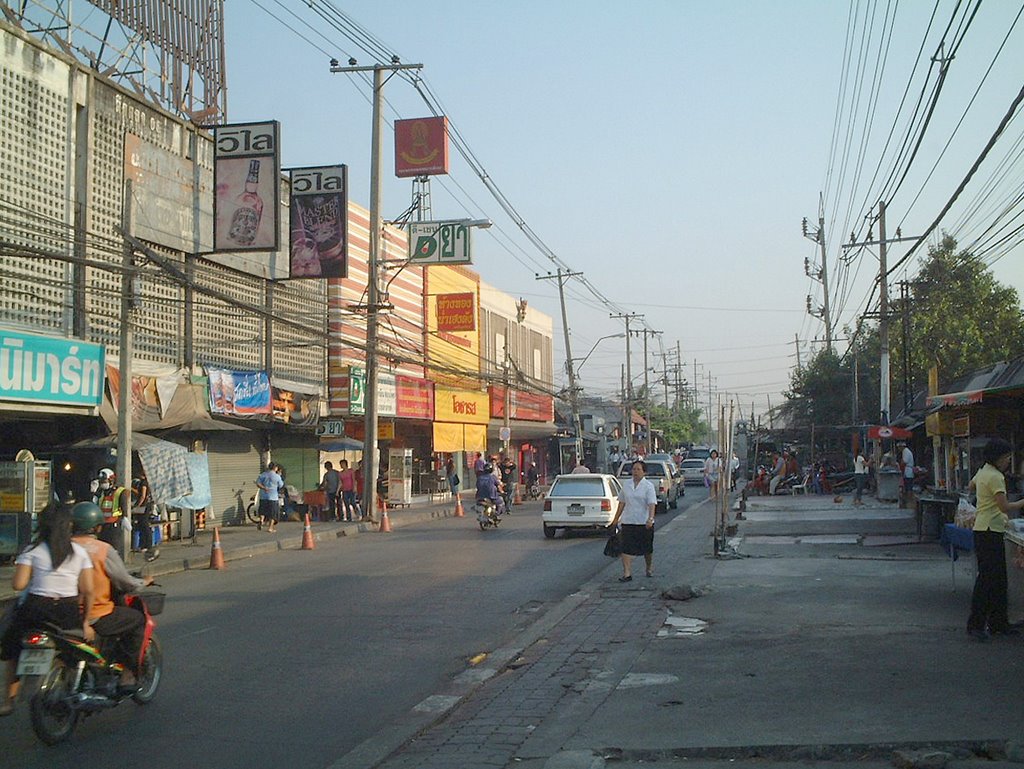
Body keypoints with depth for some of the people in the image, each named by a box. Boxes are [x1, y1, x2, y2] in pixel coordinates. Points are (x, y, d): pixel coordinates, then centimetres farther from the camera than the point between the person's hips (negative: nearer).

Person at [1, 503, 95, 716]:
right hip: (69, 612, 2)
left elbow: (18, 584, -11)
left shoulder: (32, 551, -3)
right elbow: (88, 590, -1)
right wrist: (86, 621, 7)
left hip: (37, 609, -2)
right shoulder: (79, 552, 3)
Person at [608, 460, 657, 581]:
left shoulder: (648, 486, -5)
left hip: (644, 523, -3)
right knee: (627, 548, -8)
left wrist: (650, 518, -29)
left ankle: (649, 569, 34)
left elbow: (652, 504, -15)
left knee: (647, 549, 11)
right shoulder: (626, 485, 8)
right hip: (628, 521, 3)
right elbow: (622, 503, 15)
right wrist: (616, 519, 16)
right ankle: (627, 573, -10)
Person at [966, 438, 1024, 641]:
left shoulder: (982, 472, 13)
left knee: (998, 579, 13)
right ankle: (975, 624, -6)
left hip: (984, 531, 10)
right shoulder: (995, 477, -16)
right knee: (987, 578, -9)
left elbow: (971, 486, 35)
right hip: (989, 532, -10)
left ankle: (998, 623, 19)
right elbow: (1004, 506, -21)